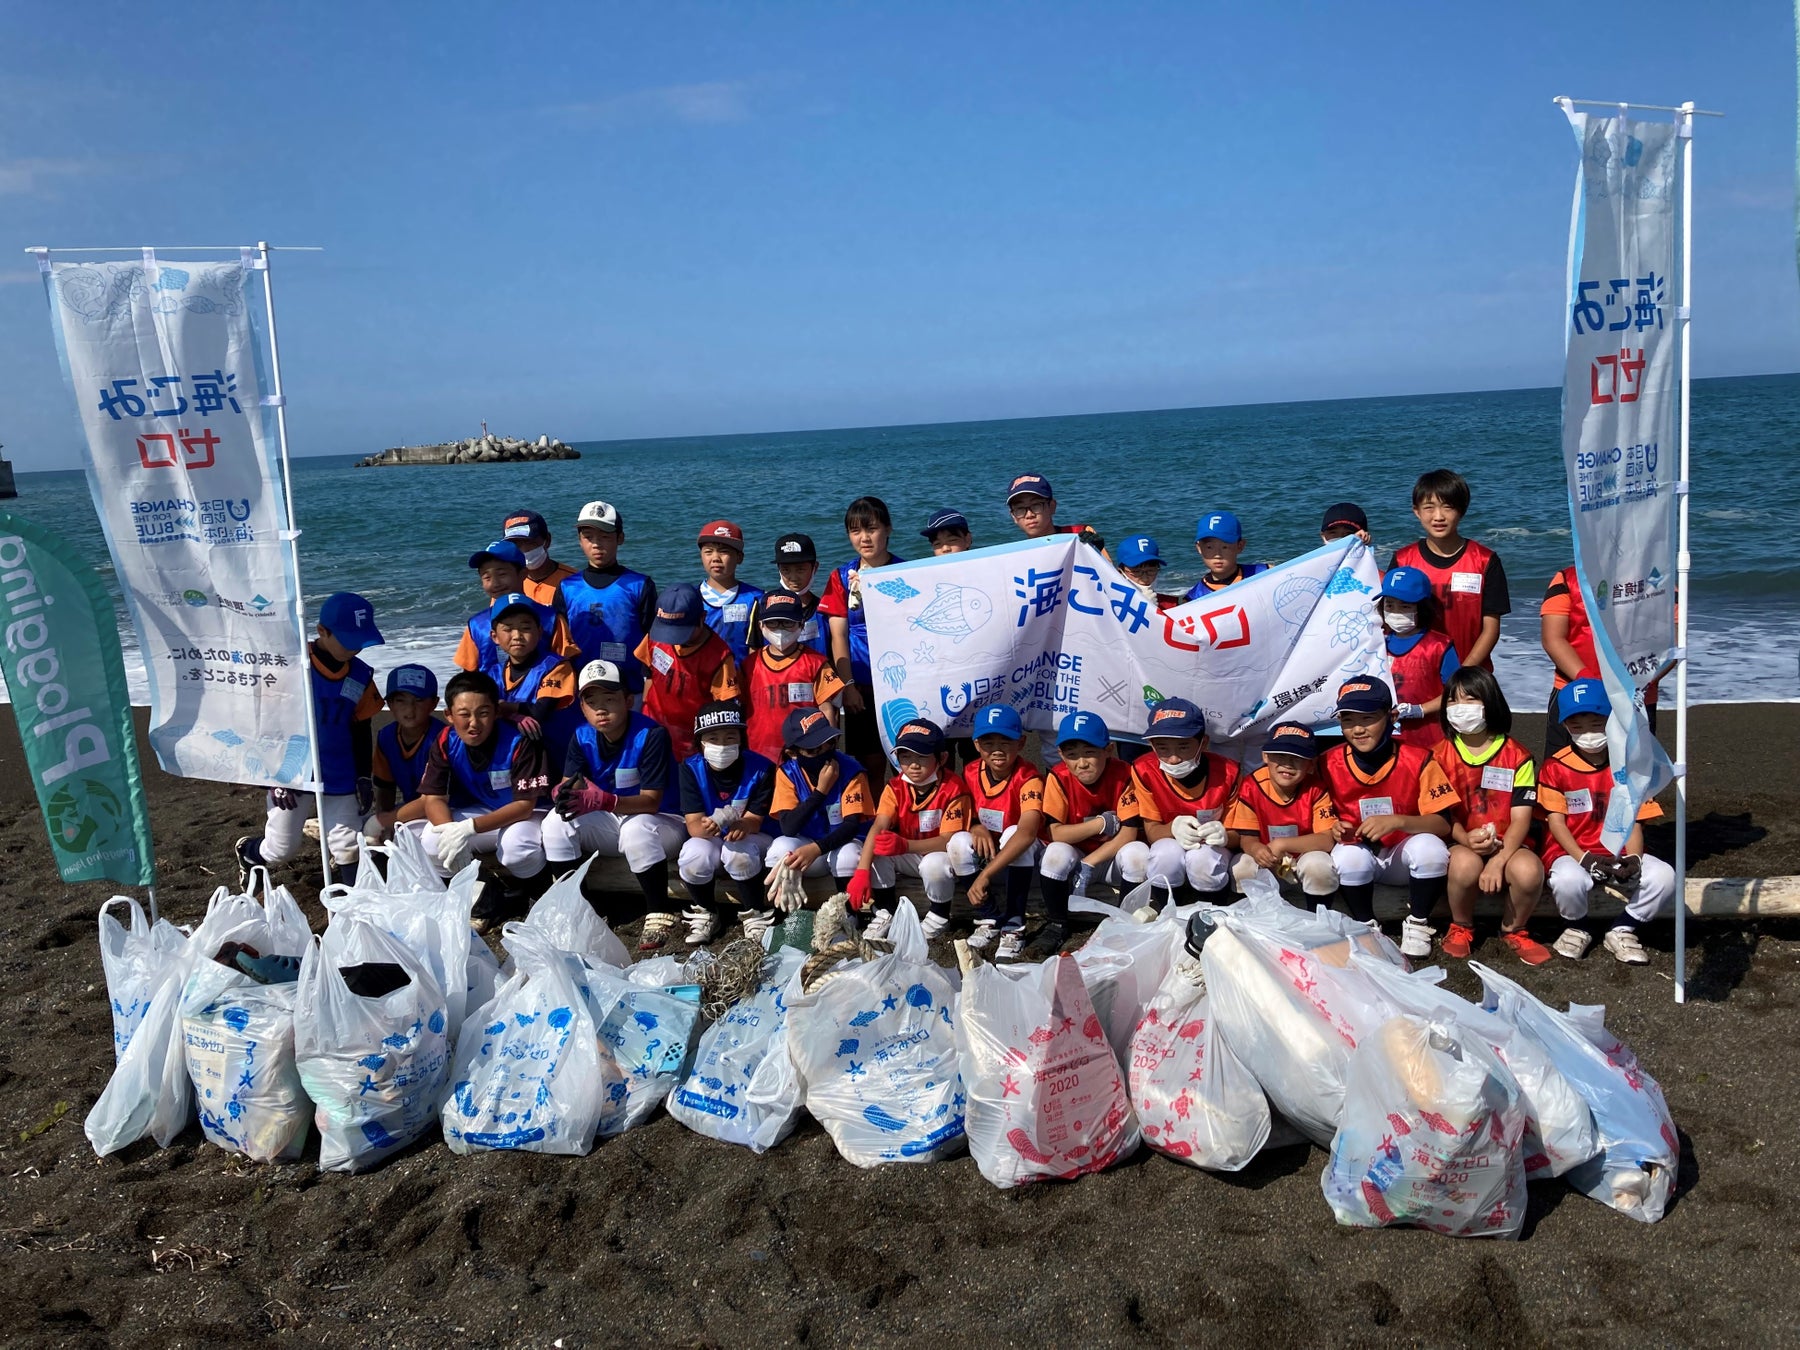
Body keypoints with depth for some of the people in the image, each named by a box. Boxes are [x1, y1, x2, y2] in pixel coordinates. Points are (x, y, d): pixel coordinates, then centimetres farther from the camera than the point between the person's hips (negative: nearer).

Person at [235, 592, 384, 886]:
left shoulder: (361, 676, -2)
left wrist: (364, 777, 6)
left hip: (340, 781, 3)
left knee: (349, 849, -1)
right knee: (281, 849, 12)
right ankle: (247, 851, 45)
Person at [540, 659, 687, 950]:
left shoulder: (651, 735, -22)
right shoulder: (582, 738, -3)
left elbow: (651, 802, -26)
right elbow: (568, 784, -11)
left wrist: (605, 801, -43)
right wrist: (564, 793, -38)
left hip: (663, 823, -5)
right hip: (610, 824, 5)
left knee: (636, 828, -39)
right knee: (556, 822, -18)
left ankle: (659, 914, -22)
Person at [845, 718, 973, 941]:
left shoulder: (953, 789, -21)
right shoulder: (895, 788, -9)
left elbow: (949, 840, -28)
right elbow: (878, 828, -23)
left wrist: (904, 845, -43)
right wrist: (862, 872, -37)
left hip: (940, 854, -4)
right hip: (909, 856, 4)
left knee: (934, 864, -37)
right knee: (873, 852, -23)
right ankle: (886, 912, -3)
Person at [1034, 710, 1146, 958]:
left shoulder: (1123, 774, -18)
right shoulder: (1058, 777, -17)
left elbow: (1129, 833, -22)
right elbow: (1054, 833, -22)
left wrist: (1088, 864, -28)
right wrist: (1103, 824, -24)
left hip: (1114, 858, 0)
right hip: (1075, 855, 0)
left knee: (1137, 852, -31)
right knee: (1056, 853, -32)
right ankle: (1057, 925, -9)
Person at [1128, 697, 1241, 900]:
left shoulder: (1227, 772, -15)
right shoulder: (1145, 770, -14)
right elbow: (1151, 831, -11)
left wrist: (1224, 835, -33)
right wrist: (1173, 829, -35)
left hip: (1211, 851, 0)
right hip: (1168, 853, 0)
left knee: (1203, 859, -35)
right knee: (1167, 852, -35)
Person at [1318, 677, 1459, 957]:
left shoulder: (1418, 760, -13)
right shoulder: (1329, 764, -9)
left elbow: (1443, 823, -16)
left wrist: (1398, 821, -34)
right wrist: (1334, 830, -24)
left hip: (1405, 856, 0)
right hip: (1361, 855, 0)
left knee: (1430, 847, -33)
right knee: (1347, 856, -34)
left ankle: (1417, 923, -6)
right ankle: (1366, 925, -5)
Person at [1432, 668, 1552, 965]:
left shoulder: (1517, 756, -2)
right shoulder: (1441, 755, 1)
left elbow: (1521, 818, -9)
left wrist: (1499, 861, -24)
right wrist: (1465, 839, -24)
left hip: (1507, 845, 0)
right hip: (1461, 844, 0)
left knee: (1529, 871, -33)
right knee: (1465, 864, -36)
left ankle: (1514, 930, 1)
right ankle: (1461, 927, -2)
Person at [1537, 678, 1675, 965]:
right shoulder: (1555, 767, -1)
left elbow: (1633, 822, 2)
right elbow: (1555, 821, -6)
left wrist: (1633, 859, -19)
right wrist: (1583, 858, -21)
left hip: (1617, 856, 3)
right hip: (1571, 854, -3)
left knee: (1663, 877, -27)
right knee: (1568, 880, -38)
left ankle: (1623, 929, 0)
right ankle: (1576, 929, -2)